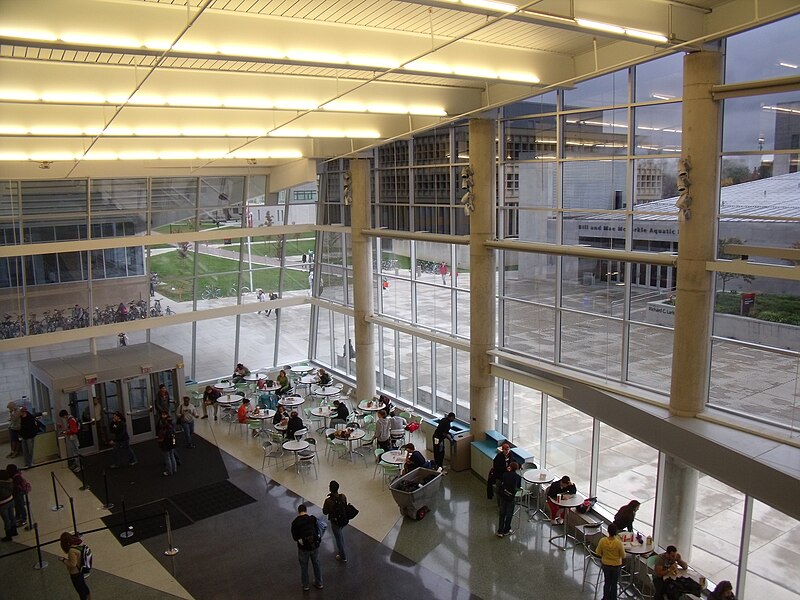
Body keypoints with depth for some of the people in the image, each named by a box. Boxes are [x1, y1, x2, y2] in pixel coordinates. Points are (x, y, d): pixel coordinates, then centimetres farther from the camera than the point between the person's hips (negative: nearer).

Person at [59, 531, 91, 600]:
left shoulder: (72, 550, -33)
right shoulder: (80, 543, -9)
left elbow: (72, 564, -26)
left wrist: (64, 560, -14)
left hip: (75, 573, -8)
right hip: (81, 570, 8)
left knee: (80, 590, 12)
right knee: (83, 586, 27)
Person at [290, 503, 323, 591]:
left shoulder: (295, 522, -12)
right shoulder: (313, 519, -9)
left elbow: (294, 537, -6)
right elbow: (318, 531, -4)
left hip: (303, 548, -2)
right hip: (315, 545, 2)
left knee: (304, 567, 19)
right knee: (316, 565, 22)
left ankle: (305, 586, 34)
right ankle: (319, 583, 37)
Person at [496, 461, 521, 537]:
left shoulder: (505, 474, -3)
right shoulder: (518, 477, -8)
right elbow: (519, 486, 8)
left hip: (502, 495, 3)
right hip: (510, 497, -3)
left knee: (502, 513, 16)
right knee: (509, 514, 15)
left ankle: (500, 531, 19)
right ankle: (506, 531, 25)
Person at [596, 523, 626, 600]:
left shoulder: (602, 541, -22)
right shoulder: (619, 542, -28)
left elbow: (598, 553, -8)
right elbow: (623, 556, -15)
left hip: (606, 564, 2)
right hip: (616, 565, -2)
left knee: (607, 583, 22)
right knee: (614, 584, 18)